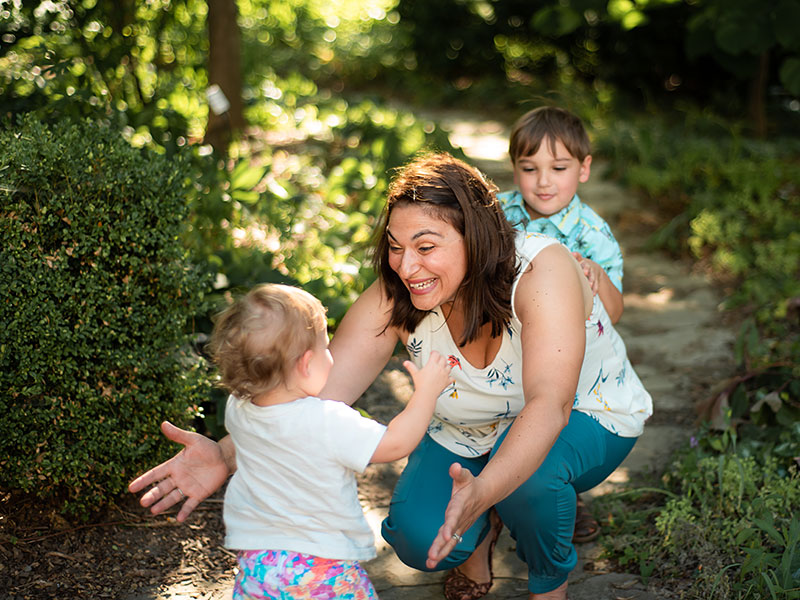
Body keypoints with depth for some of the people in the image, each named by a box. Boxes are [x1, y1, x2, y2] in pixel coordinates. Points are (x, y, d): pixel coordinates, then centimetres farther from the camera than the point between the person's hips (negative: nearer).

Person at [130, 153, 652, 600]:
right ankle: (480, 537, 14)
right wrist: (228, 455, -47)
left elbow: (549, 404, -46)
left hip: (588, 418, -3)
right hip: (468, 434, 3)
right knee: (417, 536, -23)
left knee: (530, 470, -37)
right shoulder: (394, 300, -23)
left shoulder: (541, 271, -35)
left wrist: (482, 491, -64)